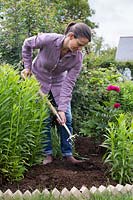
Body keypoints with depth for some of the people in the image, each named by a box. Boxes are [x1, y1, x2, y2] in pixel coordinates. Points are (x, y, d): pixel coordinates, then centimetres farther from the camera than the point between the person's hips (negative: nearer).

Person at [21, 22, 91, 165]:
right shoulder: (48, 40, -32)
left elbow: (69, 83, -22)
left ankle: (67, 154, 11)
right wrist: (27, 66, -9)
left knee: (66, 119, -1)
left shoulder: (77, 57, -24)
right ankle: (47, 154, 9)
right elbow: (27, 44, -10)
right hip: (38, 80, -2)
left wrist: (62, 108, -27)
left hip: (58, 82, 3)